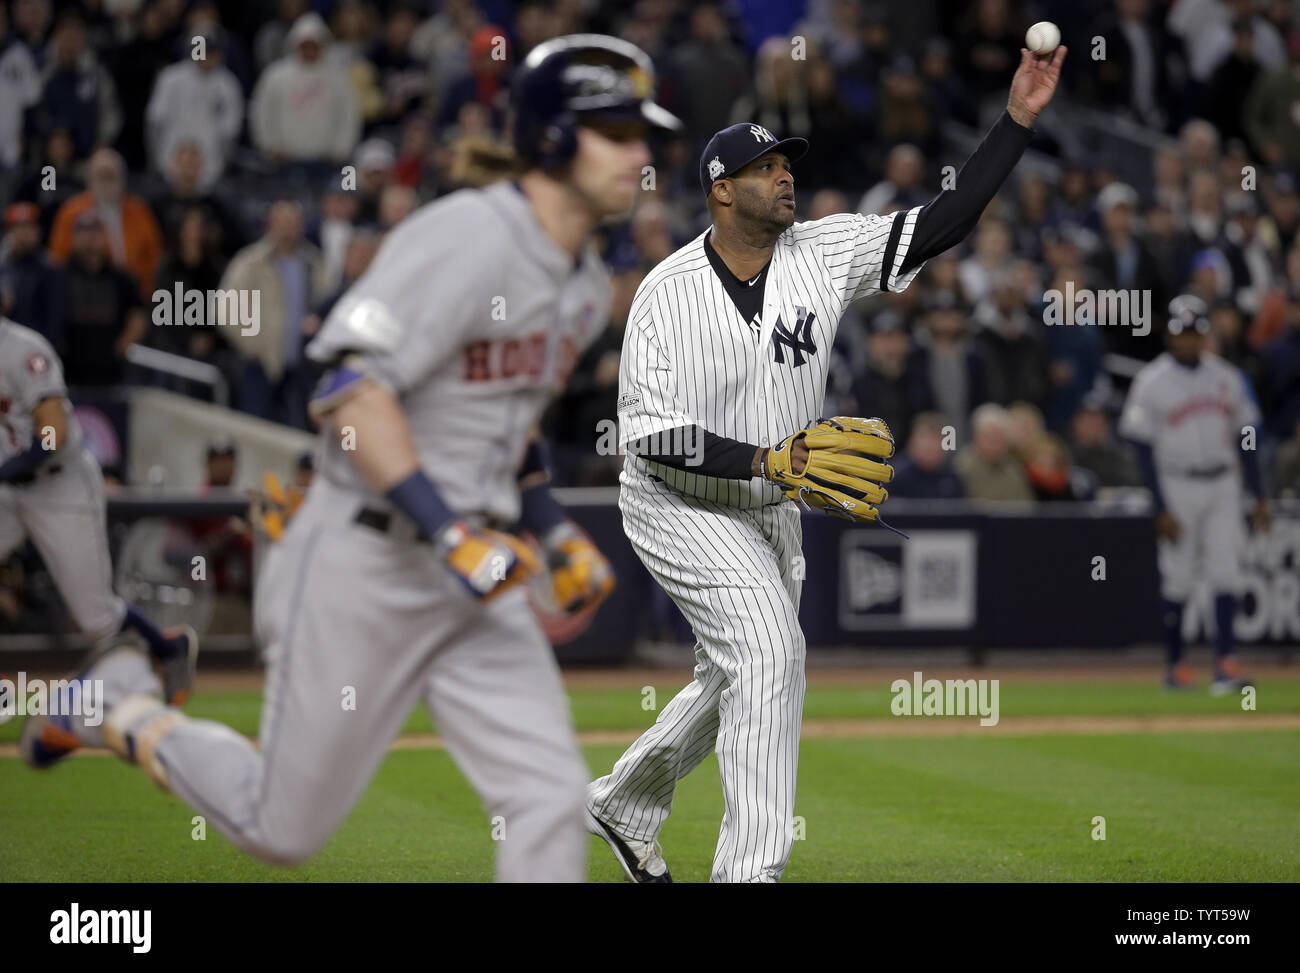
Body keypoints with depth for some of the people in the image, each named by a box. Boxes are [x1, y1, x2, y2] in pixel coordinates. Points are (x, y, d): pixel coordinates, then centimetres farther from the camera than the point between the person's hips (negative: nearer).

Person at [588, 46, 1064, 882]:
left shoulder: (826, 252, -9)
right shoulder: (669, 293, -20)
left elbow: (947, 221, -15)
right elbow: (650, 434, -24)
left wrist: (1019, 119, -25)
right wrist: (768, 459, -35)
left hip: (771, 510, 7)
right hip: (679, 506, -7)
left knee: (737, 679, 19)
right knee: (770, 655, -21)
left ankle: (625, 803, 44)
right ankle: (751, 869, -19)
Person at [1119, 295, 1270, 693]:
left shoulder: (1226, 377, 8)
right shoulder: (1152, 383, -4)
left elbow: (1244, 438, 13)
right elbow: (1145, 450, -5)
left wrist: (1259, 497, 9)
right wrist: (1161, 509, -11)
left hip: (1223, 485, 3)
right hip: (1178, 486, -3)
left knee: (1226, 572, -6)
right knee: (1178, 578, -1)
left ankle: (1225, 664, -8)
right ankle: (1174, 665, 10)